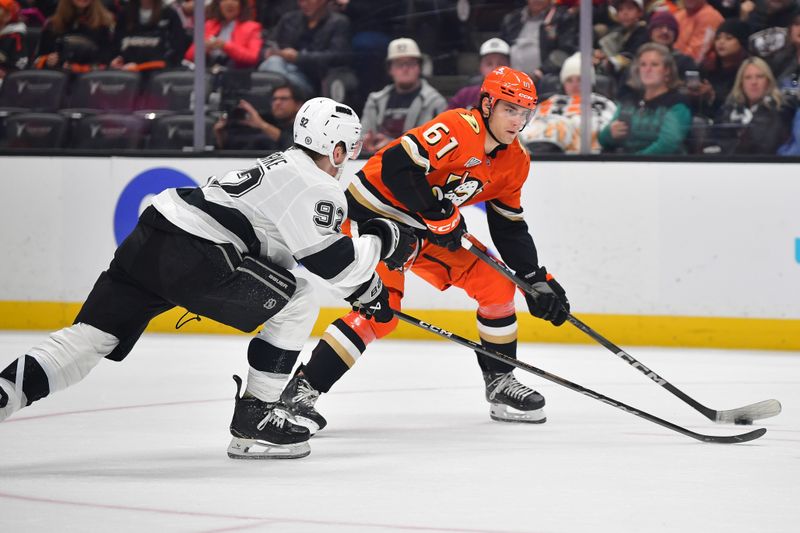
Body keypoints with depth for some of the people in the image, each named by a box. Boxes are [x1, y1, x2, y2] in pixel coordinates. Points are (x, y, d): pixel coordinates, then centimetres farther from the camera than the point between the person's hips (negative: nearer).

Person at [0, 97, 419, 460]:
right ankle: (254, 424, 7)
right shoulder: (317, 189, -1)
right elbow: (332, 262, -8)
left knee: (92, 336, 6)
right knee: (295, 307, 6)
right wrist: (382, 241, 7)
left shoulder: (283, 167, 29)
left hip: (149, 240, 9)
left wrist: (368, 288, 40)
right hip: (192, 257, -9)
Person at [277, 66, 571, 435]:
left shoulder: (515, 162, 3)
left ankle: (500, 383, 18)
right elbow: (398, 165, -33)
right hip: (374, 214, -9)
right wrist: (439, 215, -28)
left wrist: (536, 279, 6)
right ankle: (302, 390, -19)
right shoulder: (457, 128, -25)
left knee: (496, 283, 3)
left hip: (425, 231, 9)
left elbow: (509, 228, 12)